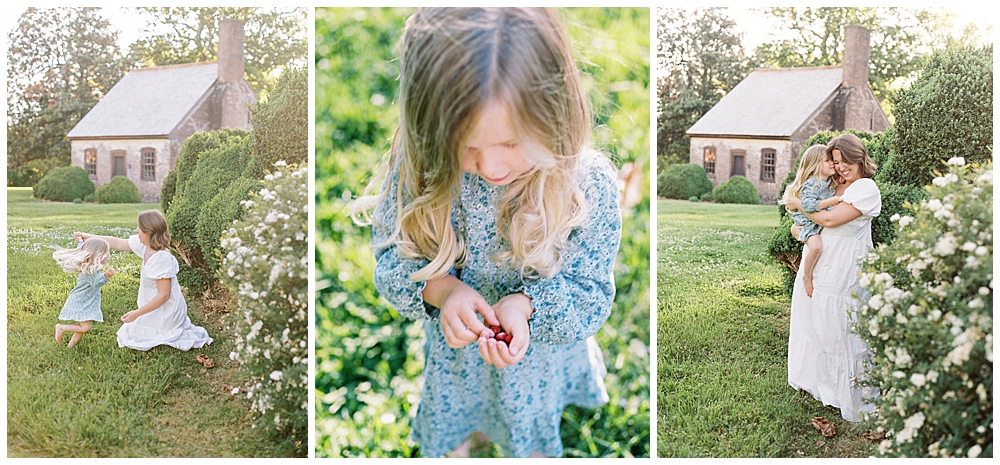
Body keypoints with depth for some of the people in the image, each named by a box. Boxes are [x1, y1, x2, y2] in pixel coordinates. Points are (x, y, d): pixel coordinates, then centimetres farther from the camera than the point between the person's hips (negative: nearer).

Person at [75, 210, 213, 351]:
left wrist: (137, 313, -23)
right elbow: (118, 243, 12)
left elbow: (163, 295, -28)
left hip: (165, 311, -10)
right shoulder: (144, 245, -5)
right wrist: (90, 237, 14)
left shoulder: (162, 258, -31)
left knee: (132, 338, -1)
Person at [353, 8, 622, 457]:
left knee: (532, 420, 33)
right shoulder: (418, 170, -29)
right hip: (455, 348, 1)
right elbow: (391, 259, -15)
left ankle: (532, 445, 68)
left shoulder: (588, 183, -33)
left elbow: (591, 293, -21)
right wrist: (442, 290, -34)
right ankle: (462, 436, 69)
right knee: (456, 414, 34)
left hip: (544, 349, -1)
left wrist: (525, 303, -39)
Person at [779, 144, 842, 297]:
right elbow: (808, 205, -32)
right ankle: (807, 276, -11)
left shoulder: (831, 183, 9)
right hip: (810, 223, -9)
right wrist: (832, 201, -30)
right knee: (816, 247, -32)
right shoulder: (811, 184, -19)